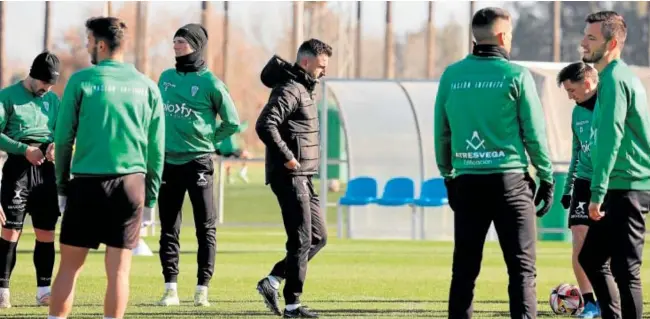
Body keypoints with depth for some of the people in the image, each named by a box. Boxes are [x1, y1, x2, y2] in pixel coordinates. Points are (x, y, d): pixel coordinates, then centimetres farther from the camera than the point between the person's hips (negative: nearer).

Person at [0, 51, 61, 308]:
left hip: (47, 169, 5)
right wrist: (24, 149, -17)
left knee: (46, 231, 4)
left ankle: (44, 290, 11)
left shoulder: (53, 99, 14)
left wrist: (56, 145, -7)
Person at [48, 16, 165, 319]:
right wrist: (150, 196, 14)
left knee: (69, 265, 5)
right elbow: (157, 148, 7)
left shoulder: (81, 81, -3)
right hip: (132, 182, 2)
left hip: (87, 181, -2)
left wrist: (62, 185, 8)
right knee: (119, 269, 3)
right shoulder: (147, 86, 6)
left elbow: (63, 138, -1)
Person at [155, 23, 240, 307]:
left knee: (206, 228, -1)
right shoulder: (166, 78, 10)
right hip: (168, 161, 5)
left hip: (198, 162, -5)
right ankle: (171, 289, 8)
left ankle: (202, 289, 2)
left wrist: (208, 141, -1)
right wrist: (158, 141, 12)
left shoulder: (209, 82, -5)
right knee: (169, 228, 5)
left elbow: (232, 122, 0)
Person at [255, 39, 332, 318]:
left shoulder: (304, 89, 17)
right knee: (302, 240, -7)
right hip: (289, 176, -10)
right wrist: (286, 156, -22)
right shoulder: (289, 90, -14)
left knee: (318, 236, 11)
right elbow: (265, 125, -26)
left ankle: (273, 281, 11)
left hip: (302, 177, 10)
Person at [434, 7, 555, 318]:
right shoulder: (516, 76, -6)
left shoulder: (451, 76, 5)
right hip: (509, 179, -4)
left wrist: (447, 175, 21)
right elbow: (535, 133, -4)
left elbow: (441, 133, 10)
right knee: (522, 267, -1)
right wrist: (547, 178, 6)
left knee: (464, 268, 9)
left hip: (466, 181, 4)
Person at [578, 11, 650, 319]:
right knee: (590, 258, 16)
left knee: (625, 269, -7)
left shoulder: (614, 79, -14)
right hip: (622, 189, 10)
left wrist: (598, 191, -24)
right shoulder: (621, 76, 17)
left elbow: (611, 137, -22)